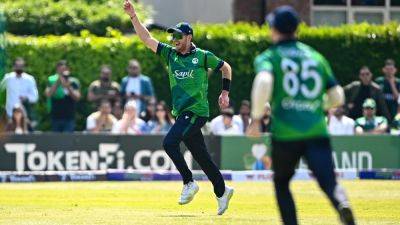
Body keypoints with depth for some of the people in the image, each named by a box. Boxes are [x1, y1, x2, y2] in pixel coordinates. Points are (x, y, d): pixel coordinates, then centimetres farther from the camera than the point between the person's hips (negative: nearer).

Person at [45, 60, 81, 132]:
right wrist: (57, 82, -19)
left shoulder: (73, 82, 1)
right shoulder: (52, 80, 2)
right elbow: (48, 94, -11)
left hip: (69, 118, -1)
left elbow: (77, 97, -7)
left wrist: (68, 87, -20)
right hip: (55, 116, 1)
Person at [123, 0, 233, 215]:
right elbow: (147, 39, 6)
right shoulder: (170, 54, 10)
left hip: (197, 111, -6)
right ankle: (222, 192, 21)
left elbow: (225, 67, 10)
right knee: (201, 156, 9)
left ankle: (189, 182, -9)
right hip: (181, 113, 6)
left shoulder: (203, 57, -3)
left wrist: (225, 92, 4)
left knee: (169, 142, -21)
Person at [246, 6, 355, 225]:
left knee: (281, 182, 21)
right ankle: (342, 205, -46)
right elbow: (337, 97, 16)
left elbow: (263, 82, -17)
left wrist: (256, 118, -10)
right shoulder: (316, 57, 18)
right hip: (317, 131, 2)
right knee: (329, 181, -12)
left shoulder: (268, 57, 6)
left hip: (285, 135, -2)